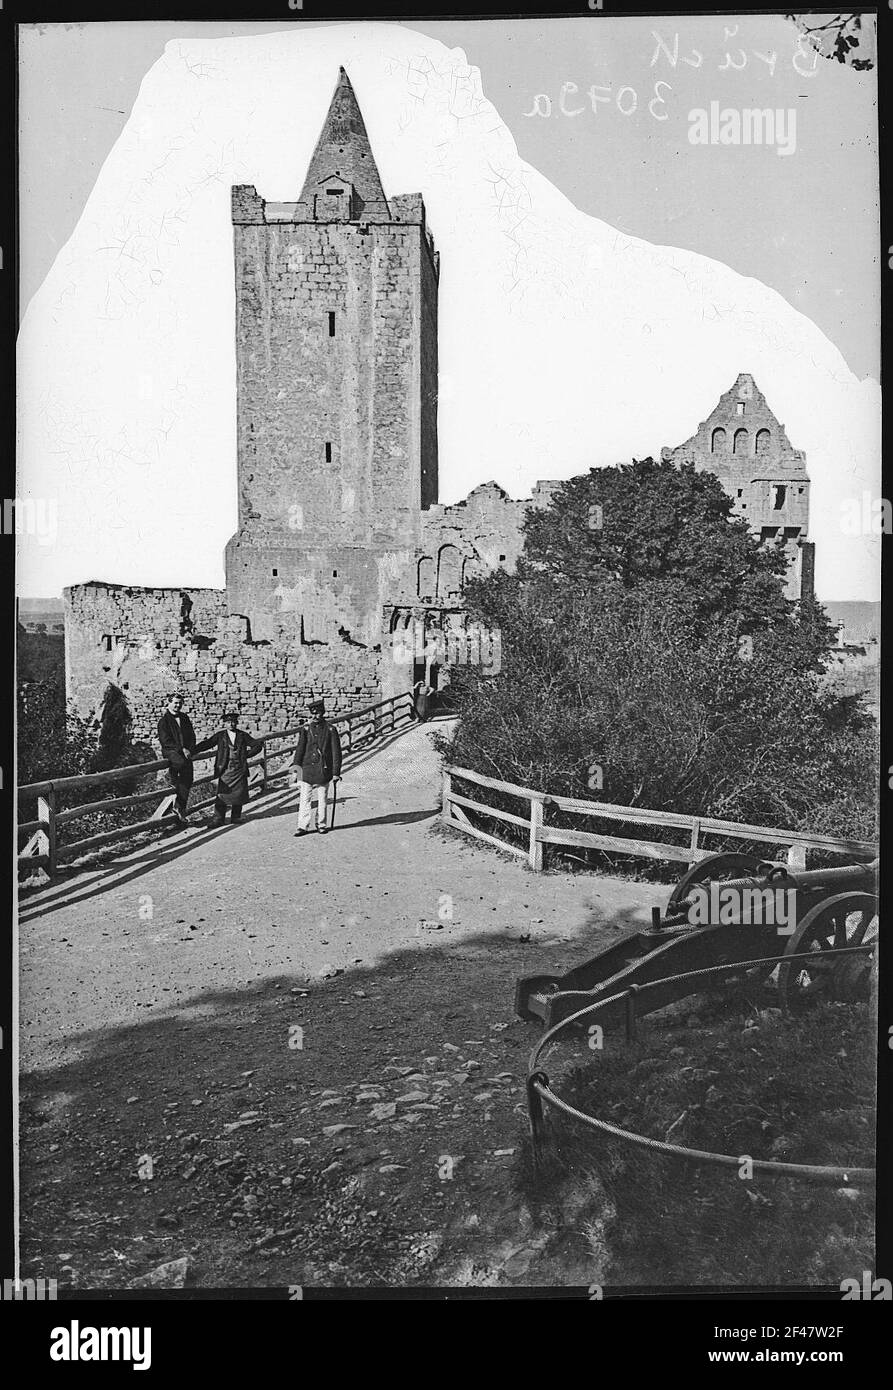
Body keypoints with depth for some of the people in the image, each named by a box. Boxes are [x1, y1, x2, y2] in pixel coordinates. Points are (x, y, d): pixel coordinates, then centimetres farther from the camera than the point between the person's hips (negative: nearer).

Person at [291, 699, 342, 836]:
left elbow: (336, 752, 0)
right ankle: (303, 826, 1)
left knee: (322, 800, 8)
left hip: (323, 771, -1)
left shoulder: (330, 729, 0)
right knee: (305, 799, -1)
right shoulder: (306, 729, 4)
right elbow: (300, 748, 2)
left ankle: (321, 825, 20)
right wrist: (296, 765, -11)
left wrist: (336, 772, -4)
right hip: (307, 770, 1)